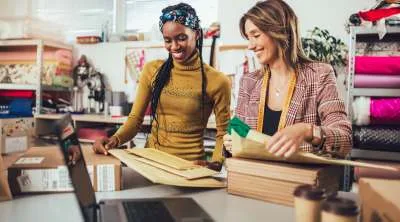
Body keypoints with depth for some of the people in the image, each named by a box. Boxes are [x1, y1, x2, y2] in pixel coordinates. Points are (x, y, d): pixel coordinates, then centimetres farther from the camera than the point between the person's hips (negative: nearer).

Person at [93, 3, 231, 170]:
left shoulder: (217, 81, -3)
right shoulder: (152, 70, 5)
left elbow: (223, 133, 2)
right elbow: (135, 118, 6)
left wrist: (216, 163, -15)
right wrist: (116, 139, -13)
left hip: (190, 167, -2)